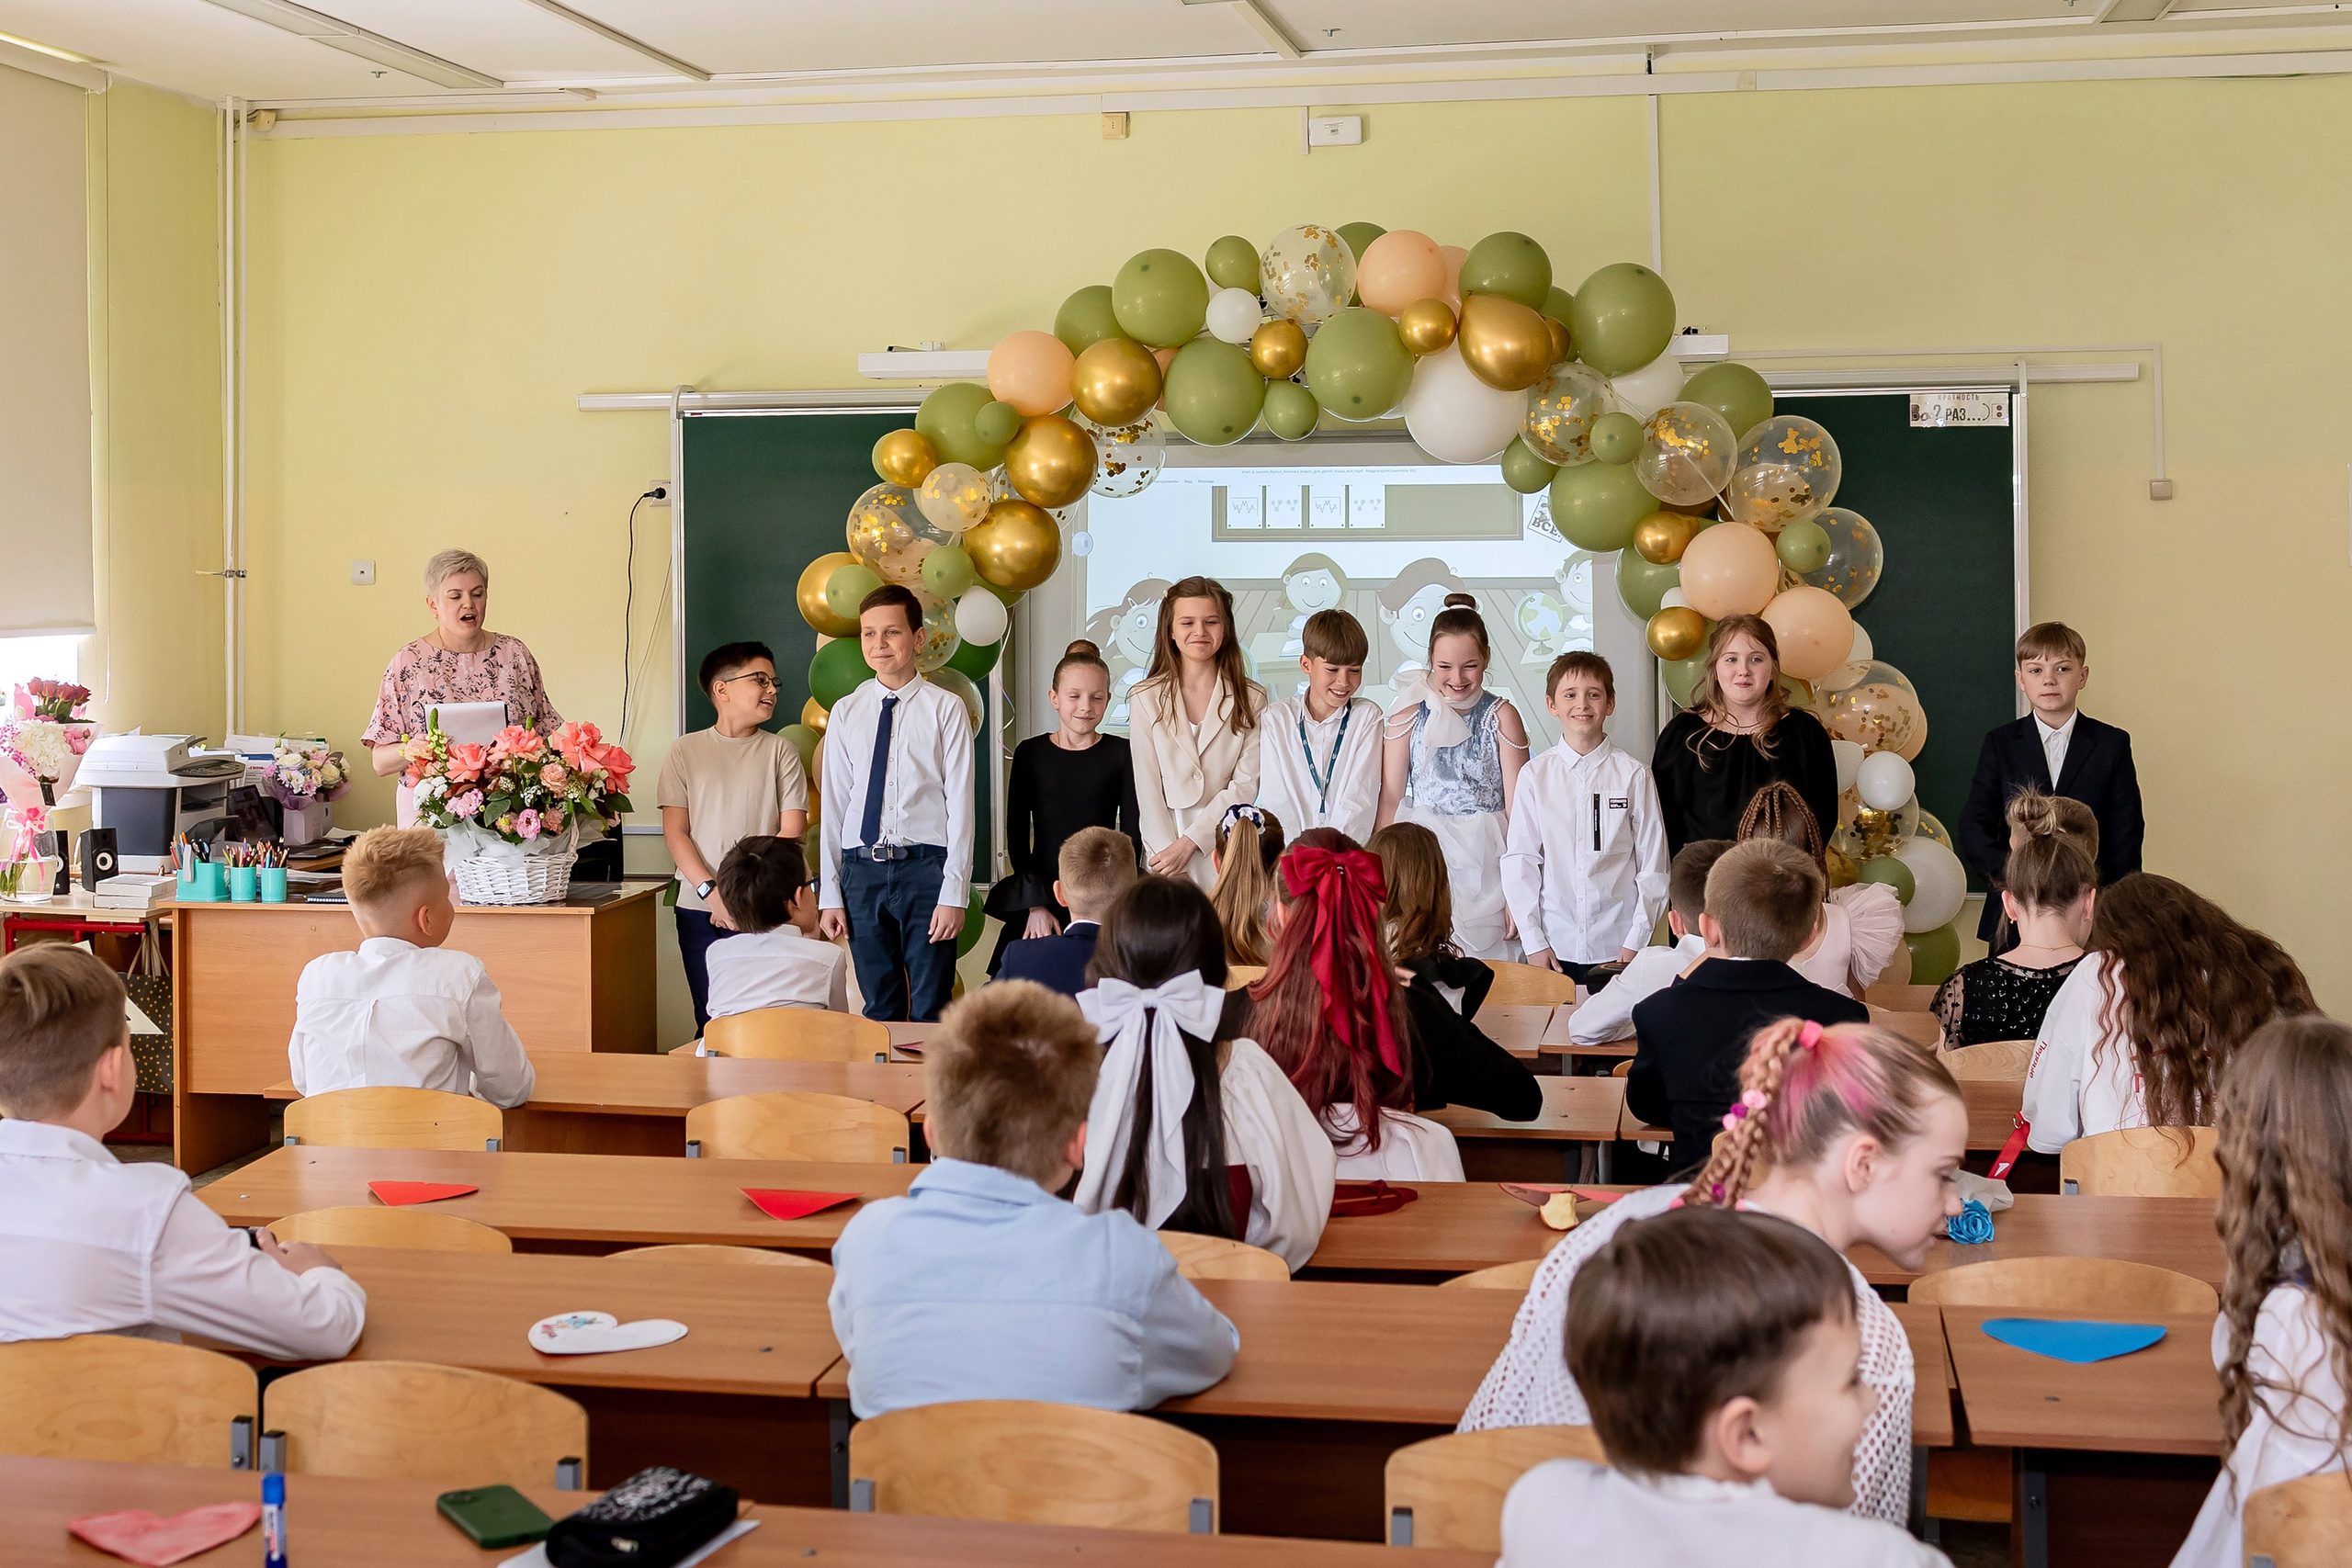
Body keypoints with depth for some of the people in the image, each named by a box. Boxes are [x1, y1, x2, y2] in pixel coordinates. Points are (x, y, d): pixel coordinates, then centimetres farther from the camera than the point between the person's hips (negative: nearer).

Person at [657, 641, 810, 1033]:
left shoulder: (780, 751, 7)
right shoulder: (687, 751, 8)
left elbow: (791, 832, 0)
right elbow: (675, 832, 2)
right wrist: (710, 891, -11)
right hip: (699, 911, 1)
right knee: (711, 1021, 2)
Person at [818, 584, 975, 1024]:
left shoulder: (945, 709, 0)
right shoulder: (845, 713, 9)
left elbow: (960, 804, -3)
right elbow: (833, 806, 10)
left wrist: (954, 893, -9)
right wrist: (830, 896, 5)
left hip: (925, 868, -3)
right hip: (862, 870, 3)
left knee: (931, 1011, 1)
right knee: (879, 1008, 10)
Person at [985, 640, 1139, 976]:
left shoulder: (1121, 754, 3)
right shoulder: (1031, 754, 6)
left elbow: (1132, 835, 4)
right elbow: (1016, 837, 6)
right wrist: (1036, 905, -2)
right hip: (1040, 896, 1)